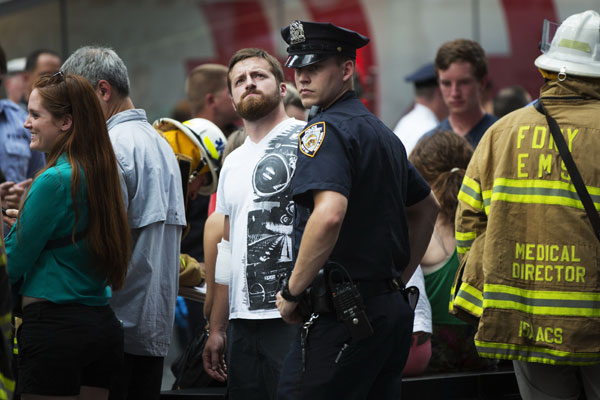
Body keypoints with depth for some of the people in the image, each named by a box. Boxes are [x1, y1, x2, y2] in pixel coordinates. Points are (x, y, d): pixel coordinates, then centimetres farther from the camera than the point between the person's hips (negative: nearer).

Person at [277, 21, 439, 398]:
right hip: (393, 310, 9)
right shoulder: (384, 133, 18)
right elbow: (427, 208, 31)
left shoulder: (325, 129, -11)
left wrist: (292, 292, -17)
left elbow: (329, 214, -27)